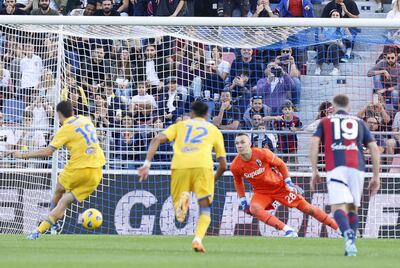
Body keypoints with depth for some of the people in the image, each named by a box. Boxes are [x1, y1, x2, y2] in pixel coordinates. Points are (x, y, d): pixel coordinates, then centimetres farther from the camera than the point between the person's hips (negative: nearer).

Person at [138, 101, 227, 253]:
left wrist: (147, 164, 6)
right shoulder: (214, 130, 28)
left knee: (179, 214, 9)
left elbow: (157, 139, 11)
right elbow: (223, 165, 26)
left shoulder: (180, 125, 29)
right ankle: (198, 239, -17)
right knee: (205, 210, 12)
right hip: (203, 166, 0)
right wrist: (214, 180, 44)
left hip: (179, 166, 1)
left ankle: (182, 199, -27)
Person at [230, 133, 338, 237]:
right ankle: (288, 230, -28)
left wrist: (288, 182, -6)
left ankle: (338, 227, 12)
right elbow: (238, 182, 6)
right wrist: (242, 200, 4)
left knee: (308, 208, 0)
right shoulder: (235, 166, -16)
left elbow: (280, 164, -7)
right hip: (262, 192, 2)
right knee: (253, 208, -30)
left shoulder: (262, 153, -24)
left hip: (280, 186, -2)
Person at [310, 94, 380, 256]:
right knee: (352, 208, 16)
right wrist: (376, 177, 20)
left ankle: (349, 236, -41)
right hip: (357, 167, 2)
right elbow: (374, 149, 16)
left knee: (338, 207, -13)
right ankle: (350, 246, 4)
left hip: (335, 168, -2)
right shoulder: (359, 122, 23)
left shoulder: (325, 122, 19)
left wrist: (314, 172, 6)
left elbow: (314, 144, 4)